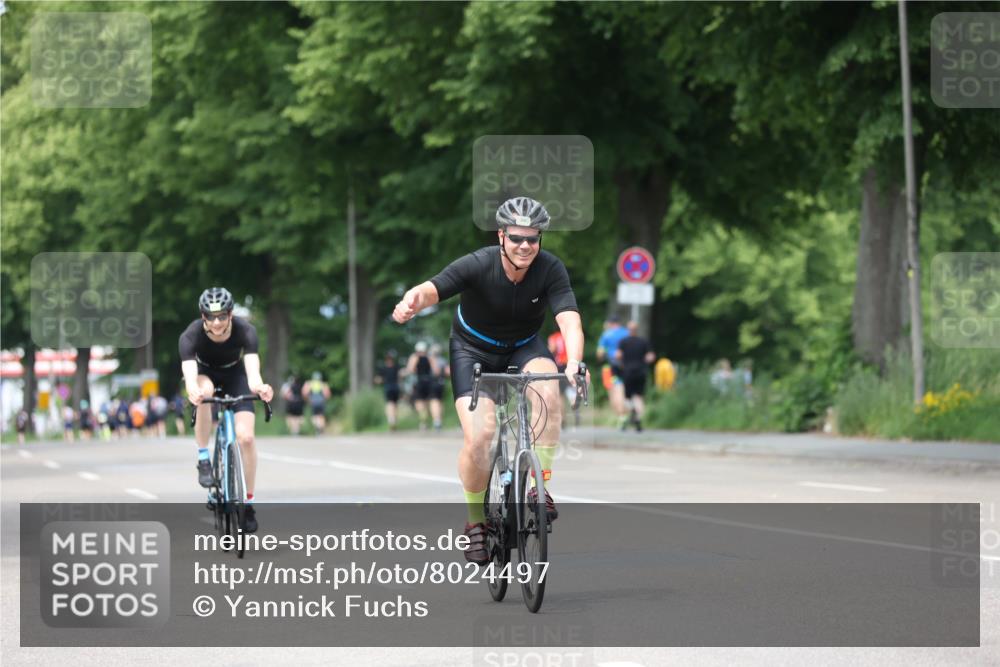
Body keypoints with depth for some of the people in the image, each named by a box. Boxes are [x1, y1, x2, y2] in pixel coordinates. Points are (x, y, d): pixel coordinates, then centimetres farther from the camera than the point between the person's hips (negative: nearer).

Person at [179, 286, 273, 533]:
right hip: (205, 373, -1)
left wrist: (259, 386, -69)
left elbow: (252, 365, -46)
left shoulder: (245, 331, -32)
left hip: (234, 375, 1)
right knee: (204, 392, -38)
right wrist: (193, 390, -71)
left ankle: (249, 502, 0)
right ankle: (203, 459, -20)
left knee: (245, 437, -16)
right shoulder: (191, 336, -33)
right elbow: (190, 372, -48)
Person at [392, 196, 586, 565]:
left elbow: (570, 320, -34)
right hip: (473, 350, -1)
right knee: (478, 436, -19)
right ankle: (476, 521, 4)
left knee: (548, 393, -32)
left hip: (524, 348, 1)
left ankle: (540, 486, -18)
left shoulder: (550, 269, -23)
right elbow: (432, 289, -40)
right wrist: (411, 301, -64)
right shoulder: (478, 265, -26)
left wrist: (574, 363, -54)